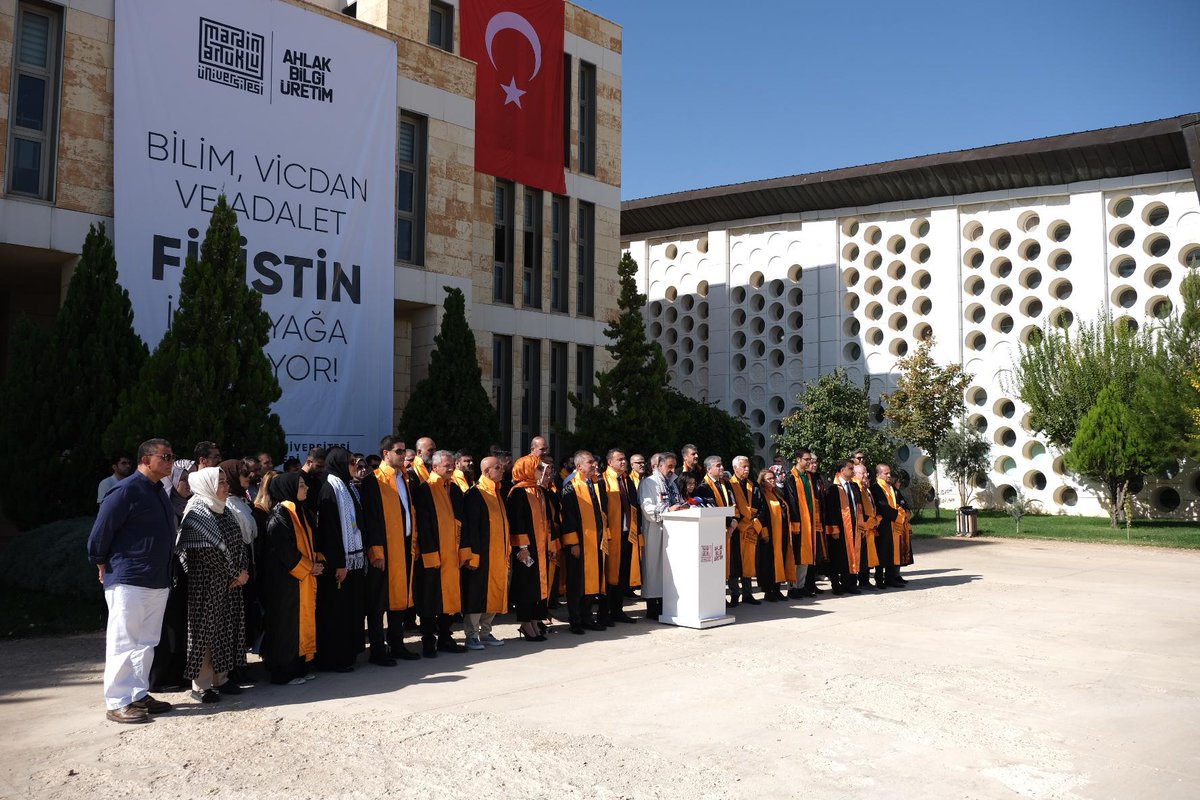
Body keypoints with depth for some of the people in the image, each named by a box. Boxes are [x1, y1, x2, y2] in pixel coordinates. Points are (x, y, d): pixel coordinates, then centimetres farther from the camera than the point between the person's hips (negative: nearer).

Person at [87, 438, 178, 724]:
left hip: (157, 582, 9)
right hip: (128, 581, -9)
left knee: (146, 643, 14)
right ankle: (117, 703, 5)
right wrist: (104, 568, -4)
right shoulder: (126, 490, -14)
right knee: (123, 643, -2)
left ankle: (139, 694, 23)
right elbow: (99, 533, -13)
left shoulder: (158, 492, 13)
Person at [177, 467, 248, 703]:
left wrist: (241, 571, -7)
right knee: (205, 630, -2)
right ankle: (201, 684, 6)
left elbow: (237, 544, 8)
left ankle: (220, 678, 19)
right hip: (206, 584, -8)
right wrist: (236, 573, -13)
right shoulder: (198, 512, -14)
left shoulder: (223, 511, 11)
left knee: (225, 629, 10)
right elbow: (209, 551, -19)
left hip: (229, 582, 8)